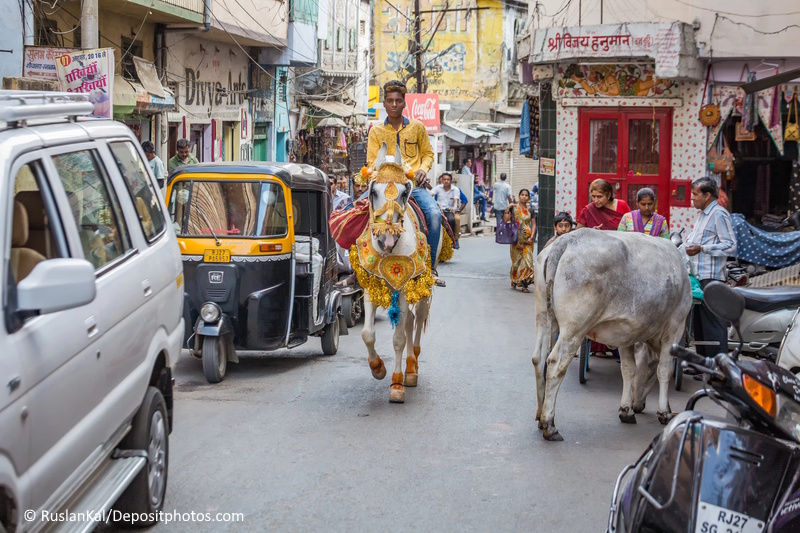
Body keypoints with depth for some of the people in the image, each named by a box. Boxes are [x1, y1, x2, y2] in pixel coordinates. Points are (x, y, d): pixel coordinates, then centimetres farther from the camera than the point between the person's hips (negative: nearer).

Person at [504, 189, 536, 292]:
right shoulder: (514, 208, 2)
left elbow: (533, 225, 9)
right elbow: (505, 220, -8)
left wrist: (531, 237, -3)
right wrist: (507, 209, -18)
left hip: (527, 239, 2)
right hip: (517, 238, -2)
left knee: (527, 259, -7)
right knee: (517, 260, 1)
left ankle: (524, 284, -5)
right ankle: (514, 281, 19)